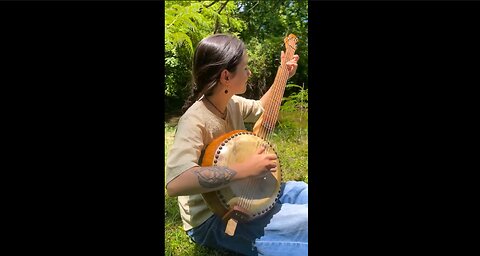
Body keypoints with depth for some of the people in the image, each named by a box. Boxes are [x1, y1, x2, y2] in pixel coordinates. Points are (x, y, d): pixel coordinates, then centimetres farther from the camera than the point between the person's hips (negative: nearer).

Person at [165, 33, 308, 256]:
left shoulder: (233, 103, -3)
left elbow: (260, 109, 21)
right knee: (303, 222, -18)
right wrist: (247, 169, -40)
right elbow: (175, 182, -43)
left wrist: (282, 78, 11)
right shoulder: (195, 120, -29)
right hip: (211, 219, -9)